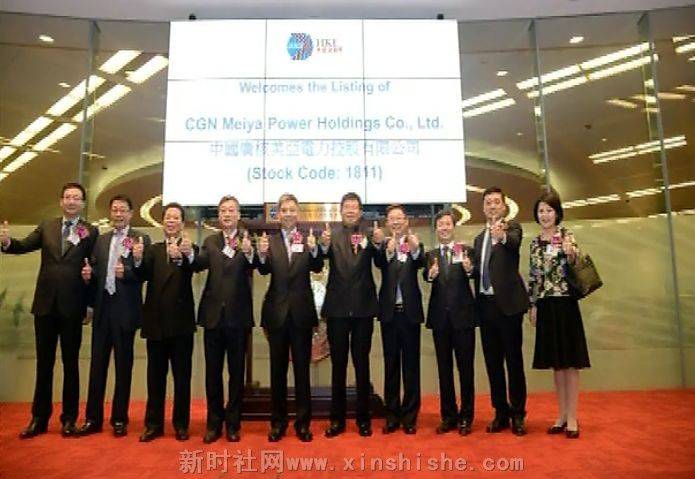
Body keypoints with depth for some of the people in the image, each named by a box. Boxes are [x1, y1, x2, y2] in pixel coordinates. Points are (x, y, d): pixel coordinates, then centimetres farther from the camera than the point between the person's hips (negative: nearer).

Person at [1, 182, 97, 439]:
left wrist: (91, 304, -8)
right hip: (46, 304, 3)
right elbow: (25, 246, -4)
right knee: (44, 363, 11)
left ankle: (69, 418, 19)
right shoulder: (47, 226, 8)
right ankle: (39, 418, 22)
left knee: (70, 363, 8)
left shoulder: (91, 232, -2)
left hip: (72, 306, -3)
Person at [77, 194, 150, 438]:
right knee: (97, 363, 9)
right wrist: (88, 275, -11)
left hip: (125, 309, -4)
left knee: (123, 364, 5)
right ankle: (93, 419, 20)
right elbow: (95, 272, 11)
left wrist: (126, 272, -27)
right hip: (103, 308, 5)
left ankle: (119, 419, 15)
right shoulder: (101, 240, 14)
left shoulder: (141, 239, -2)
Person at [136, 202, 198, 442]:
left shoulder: (190, 249, 0)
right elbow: (143, 276, -5)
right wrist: (137, 260, -27)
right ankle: (153, 424, 22)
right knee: (155, 375, 11)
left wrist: (184, 256, -46)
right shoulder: (153, 250, 12)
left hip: (181, 320, -3)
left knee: (182, 375, 6)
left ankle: (181, 424, 18)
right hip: (156, 320, 3)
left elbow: (191, 270, -23)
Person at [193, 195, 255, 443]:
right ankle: (214, 423, 22)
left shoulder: (248, 241, -1)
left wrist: (249, 253, -41)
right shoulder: (210, 242, 9)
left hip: (238, 315, -2)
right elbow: (199, 265, -10)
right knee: (213, 371, 10)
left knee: (236, 372, 8)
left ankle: (233, 423, 21)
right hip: (214, 314, 3)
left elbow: (258, 266, -20)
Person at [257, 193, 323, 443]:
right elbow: (264, 270, -13)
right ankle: (278, 422, 22)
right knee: (278, 369, 11)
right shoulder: (270, 241, 3)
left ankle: (303, 423, 19)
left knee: (302, 369, 7)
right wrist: (262, 255, -33)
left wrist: (314, 250, -34)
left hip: (301, 312, -1)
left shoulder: (308, 240, 2)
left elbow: (317, 267, -15)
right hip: (277, 312, 1)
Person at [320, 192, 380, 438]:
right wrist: (323, 245, -35)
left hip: (363, 307, 0)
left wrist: (379, 243, -30)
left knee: (362, 362, 9)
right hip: (337, 307, 0)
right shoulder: (332, 235, 2)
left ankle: (363, 417, 20)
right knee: (338, 363, 8)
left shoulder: (370, 235, 4)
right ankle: (337, 418, 18)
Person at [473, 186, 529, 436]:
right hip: (485, 304, 6)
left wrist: (502, 236, -49)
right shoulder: (479, 238, 16)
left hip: (508, 302, -6)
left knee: (514, 360, 3)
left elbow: (514, 243, -28)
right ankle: (501, 412, 22)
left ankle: (518, 414, 16)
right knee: (492, 361, 11)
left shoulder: (512, 227, -2)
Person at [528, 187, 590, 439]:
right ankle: (562, 415, 21)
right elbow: (533, 277, 12)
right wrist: (533, 305, 8)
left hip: (565, 304, -5)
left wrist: (571, 254, -30)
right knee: (555, 362, 11)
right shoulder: (535, 243, 11)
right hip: (545, 306, 5)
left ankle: (572, 417, 10)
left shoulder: (567, 236, -2)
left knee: (570, 361, 1)